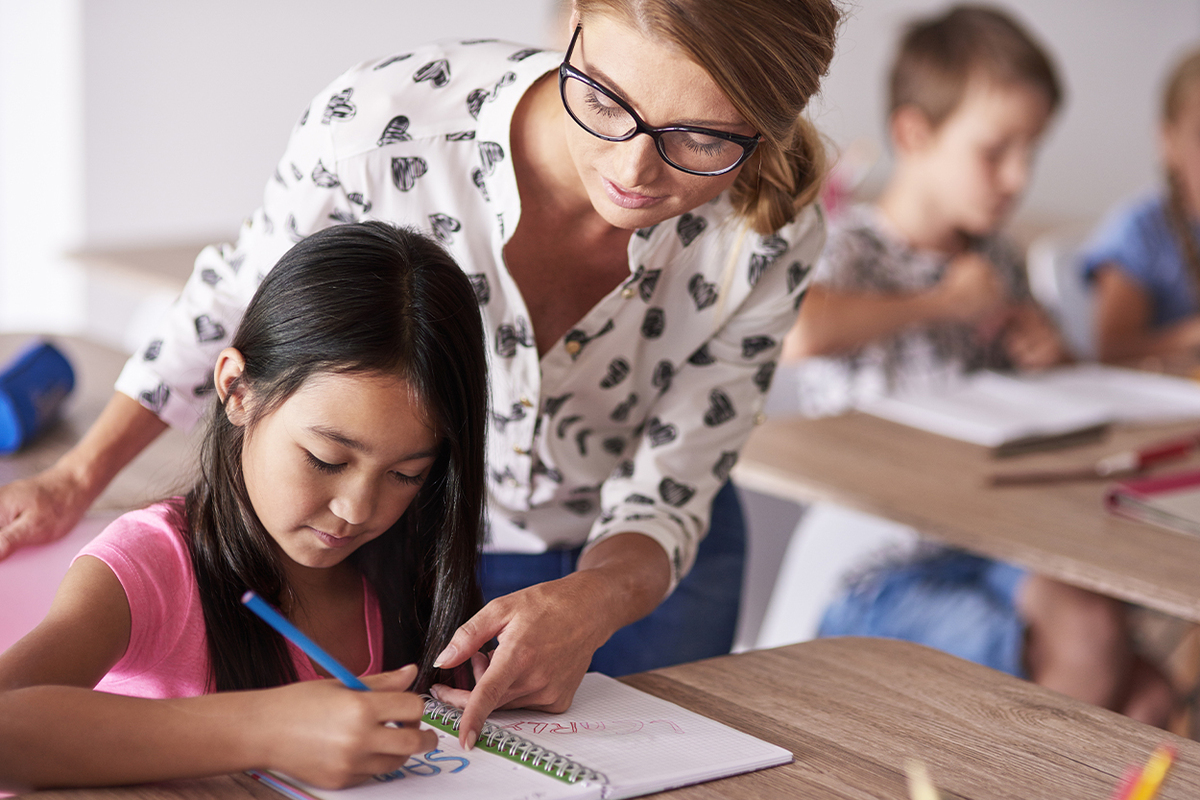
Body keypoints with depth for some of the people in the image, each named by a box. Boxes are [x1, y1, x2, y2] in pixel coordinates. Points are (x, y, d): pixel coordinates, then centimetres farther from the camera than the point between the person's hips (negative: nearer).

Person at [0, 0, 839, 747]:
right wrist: (75, 479, -6)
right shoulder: (381, 121, -34)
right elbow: (240, 296, -12)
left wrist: (588, 606, -41)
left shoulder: (770, 233, -28)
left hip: (637, 564, 1)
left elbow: (666, 496, -19)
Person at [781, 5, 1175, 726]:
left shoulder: (995, 263, 13)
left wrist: (1045, 354, 5)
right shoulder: (856, 249, -9)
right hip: (880, 568, -6)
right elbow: (795, 331, -36)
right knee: (1087, 641, -23)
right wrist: (945, 302, -21)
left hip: (984, 549, 7)